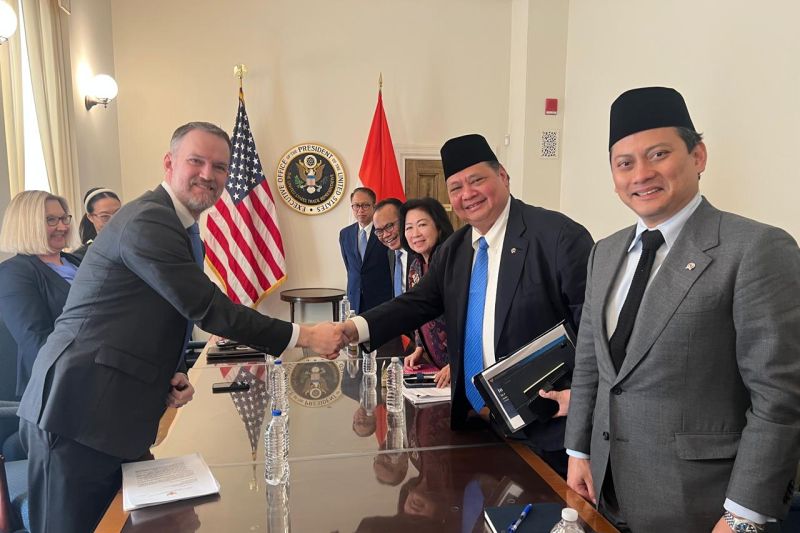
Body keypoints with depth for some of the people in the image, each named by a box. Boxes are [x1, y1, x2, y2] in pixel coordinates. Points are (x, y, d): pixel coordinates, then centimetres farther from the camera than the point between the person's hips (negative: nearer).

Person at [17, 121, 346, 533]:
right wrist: (305, 337, -16)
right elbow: (208, 309, -22)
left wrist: (170, 378, 1)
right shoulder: (149, 220, -17)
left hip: (105, 416, 9)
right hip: (78, 416, -9)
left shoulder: (167, 222, 14)